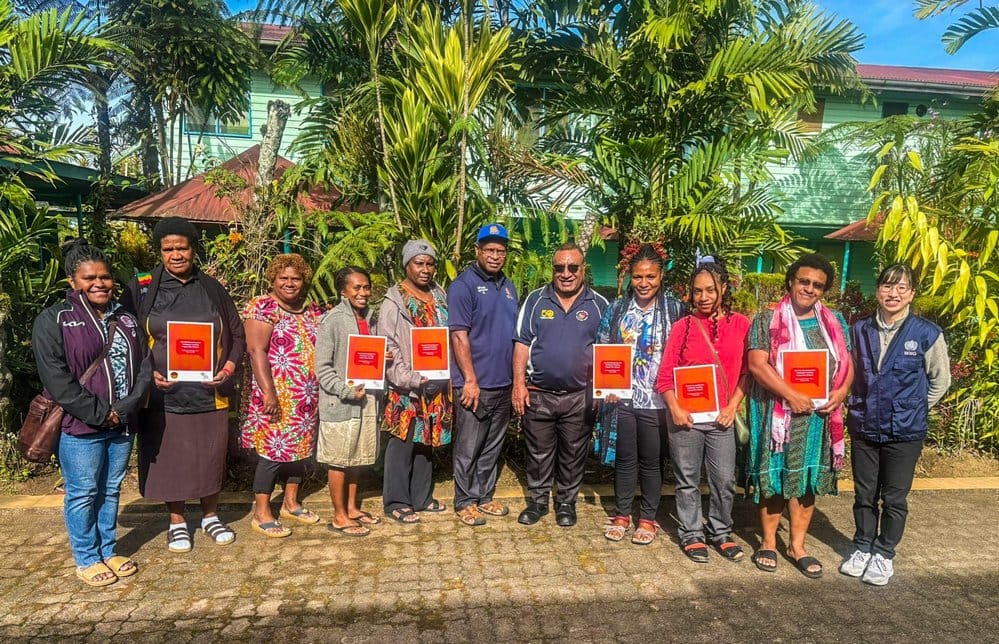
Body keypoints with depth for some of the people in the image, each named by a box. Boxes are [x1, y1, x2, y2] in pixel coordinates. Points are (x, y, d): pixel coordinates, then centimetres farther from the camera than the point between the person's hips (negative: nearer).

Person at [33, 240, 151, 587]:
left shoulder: (126, 319, 9)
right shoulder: (53, 320, -6)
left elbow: (143, 367, 4)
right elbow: (56, 379, -14)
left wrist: (125, 408, -10)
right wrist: (99, 414, -15)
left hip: (121, 425, 5)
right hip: (80, 427, -5)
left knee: (110, 490, 15)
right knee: (83, 494, 6)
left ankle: (108, 551, 29)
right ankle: (87, 560, 22)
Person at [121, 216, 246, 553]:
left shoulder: (212, 288, 5)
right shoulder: (141, 289, 0)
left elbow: (237, 334, 9)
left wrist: (229, 367, -7)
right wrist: (147, 374, -13)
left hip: (210, 392, 1)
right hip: (163, 393, -1)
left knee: (211, 455, 11)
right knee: (169, 457, 10)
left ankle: (210, 516, 32)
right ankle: (177, 522, 30)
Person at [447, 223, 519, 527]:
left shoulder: (508, 286, 12)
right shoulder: (463, 285, -9)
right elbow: (459, 336, -15)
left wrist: (518, 377, 13)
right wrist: (470, 380, -18)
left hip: (503, 383, 7)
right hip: (475, 384, -7)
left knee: (493, 447, 16)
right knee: (468, 448, 4)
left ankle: (484, 496, 30)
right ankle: (465, 501, 18)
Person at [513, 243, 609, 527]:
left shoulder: (599, 305, 2)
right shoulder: (536, 300, 2)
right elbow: (522, 344, 1)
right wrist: (519, 384, -6)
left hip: (579, 397, 0)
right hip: (538, 394, 0)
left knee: (573, 455, 12)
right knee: (538, 452, 12)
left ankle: (567, 502, 31)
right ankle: (538, 500, 29)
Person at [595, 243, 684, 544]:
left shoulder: (674, 309, -1)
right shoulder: (617, 308, 4)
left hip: (657, 400, -1)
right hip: (621, 398, 2)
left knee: (651, 461, 10)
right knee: (624, 459, 12)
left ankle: (648, 518, 26)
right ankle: (622, 514, 27)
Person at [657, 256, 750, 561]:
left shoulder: (741, 324, 2)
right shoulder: (682, 326, 0)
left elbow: (746, 370, 3)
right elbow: (666, 374, -1)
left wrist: (733, 406, -5)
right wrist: (675, 408, -11)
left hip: (721, 417, 1)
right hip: (685, 417, -1)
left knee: (724, 480, 7)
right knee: (688, 480, 9)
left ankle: (720, 532, 28)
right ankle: (691, 535, 24)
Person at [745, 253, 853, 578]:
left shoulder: (835, 323, 11)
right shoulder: (767, 320, -3)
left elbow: (847, 364, 13)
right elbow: (757, 364, -12)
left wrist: (841, 391, -7)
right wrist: (792, 396, -19)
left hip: (819, 416, 4)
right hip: (777, 414, -4)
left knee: (809, 479, 10)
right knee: (774, 478, 4)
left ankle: (797, 545, 23)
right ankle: (768, 543, 20)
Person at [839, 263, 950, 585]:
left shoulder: (927, 333, -9)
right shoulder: (859, 330, -1)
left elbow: (940, 380, 3)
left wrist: (914, 409, 3)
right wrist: (856, 403, 8)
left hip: (905, 432, -2)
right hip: (863, 427, 3)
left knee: (894, 498, 9)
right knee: (864, 494, 14)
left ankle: (884, 554, 27)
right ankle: (863, 547, 32)